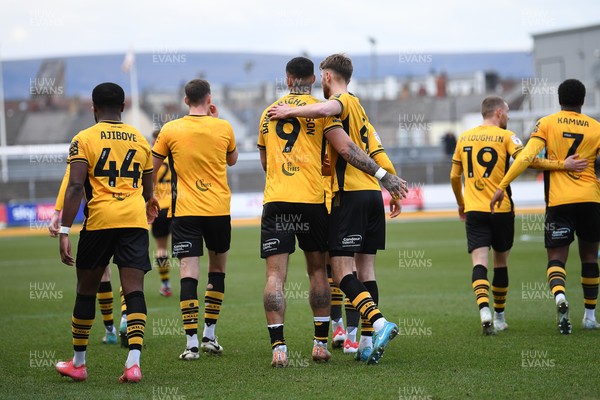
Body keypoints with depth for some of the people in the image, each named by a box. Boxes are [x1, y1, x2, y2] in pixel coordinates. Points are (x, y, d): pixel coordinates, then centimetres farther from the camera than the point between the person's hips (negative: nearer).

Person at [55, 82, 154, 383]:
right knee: (134, 290, -4)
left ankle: (78, 363, 23)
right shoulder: (140, 140, 15)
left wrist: (64, 231, -11)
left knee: (86, 289, 12)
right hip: (135, 219, 2)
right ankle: (134, 361, -20)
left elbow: (75, 186, -10)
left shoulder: (84, 139, 1)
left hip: (100, 219, -2)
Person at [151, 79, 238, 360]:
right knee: (217, 267, 17)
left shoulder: (170, 130, -2)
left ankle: (192, 342, -15)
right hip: (219, 208, 1)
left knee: (189, 271, -6)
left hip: (185, 210, -1)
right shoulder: (223, 128, 1)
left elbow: (153, 169, 7)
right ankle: (209, 335, 17)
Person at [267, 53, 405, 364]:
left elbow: (323, 109, -30)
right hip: (371, 193, 9)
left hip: (350, 194, -9)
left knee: (341, 270, -10)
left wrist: (289, 112, -20)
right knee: (366, 270, 7)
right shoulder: (357, 107, 23)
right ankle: (369, 344, 4)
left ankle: (379, 323, -25)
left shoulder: (342, 102, -7)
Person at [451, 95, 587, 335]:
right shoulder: (505, 136, -3)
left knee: (479, 262, -7)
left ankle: (484, 309, -30)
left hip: (474, 210, 2)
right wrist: (562, 165, -15)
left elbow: (454, 176, 15)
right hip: (501, 209, -2)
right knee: (501, 262, 13)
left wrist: (461, 204, 29)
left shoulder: (464, 138, 10)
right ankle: (499, 317, 21)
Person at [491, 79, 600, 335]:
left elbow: (527, 157, -11)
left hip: (559, 200, -2)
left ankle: (559, 295, -32)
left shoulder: (547, 124, 0)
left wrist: (502, 186, -11)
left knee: (556, 256, 0)